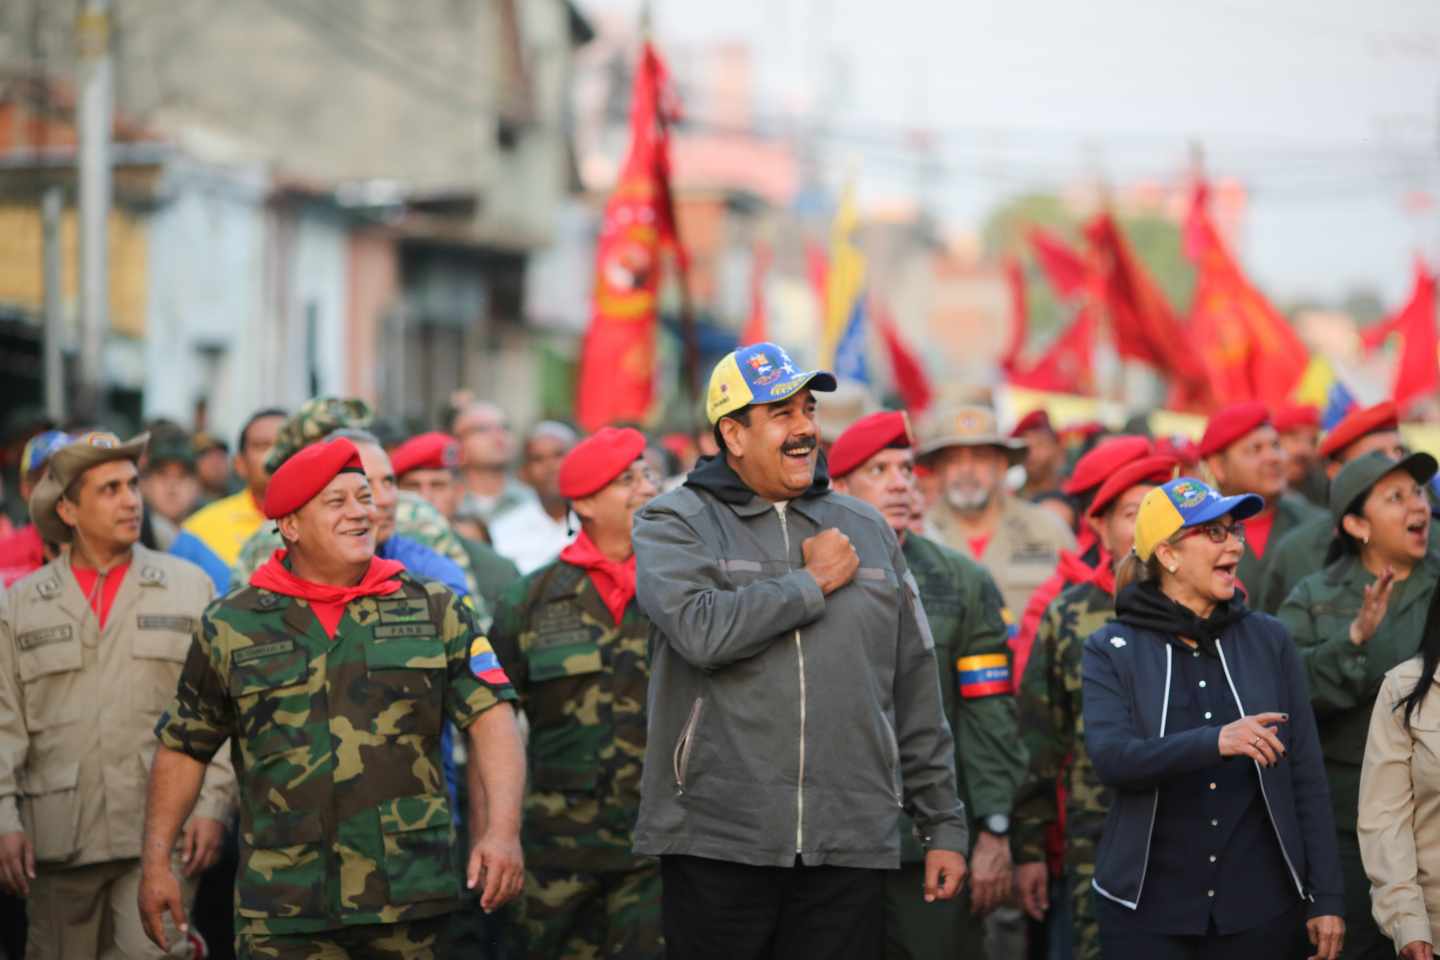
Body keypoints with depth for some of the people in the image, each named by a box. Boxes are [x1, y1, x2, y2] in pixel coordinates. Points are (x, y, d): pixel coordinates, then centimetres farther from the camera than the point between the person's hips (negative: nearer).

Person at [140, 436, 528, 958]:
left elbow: (492, 719, 0)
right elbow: (182, 749, 14)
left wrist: (502, 830, -14)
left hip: (408, 898, 1)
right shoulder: (232, 627, 7)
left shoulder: (434, 610, 6)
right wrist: (155, 861, 8)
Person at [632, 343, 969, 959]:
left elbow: (915, 695, 16)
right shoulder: (676, 525, 2)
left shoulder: (866, 531, 15)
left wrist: (942, 824, 13)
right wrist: (813, 583, -8)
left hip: (850, 846, 3)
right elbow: (700, 629, -20)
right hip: (716, 844, -3)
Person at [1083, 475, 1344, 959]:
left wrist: (1326, 897, -1)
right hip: (1146, 907, -2)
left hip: (1261, 905, 2)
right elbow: (1111, 758, -16)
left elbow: (1307, 775, 5)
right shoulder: (1112, 650, 0)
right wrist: (1215, 742, -32)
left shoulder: (1268, 640, 6)